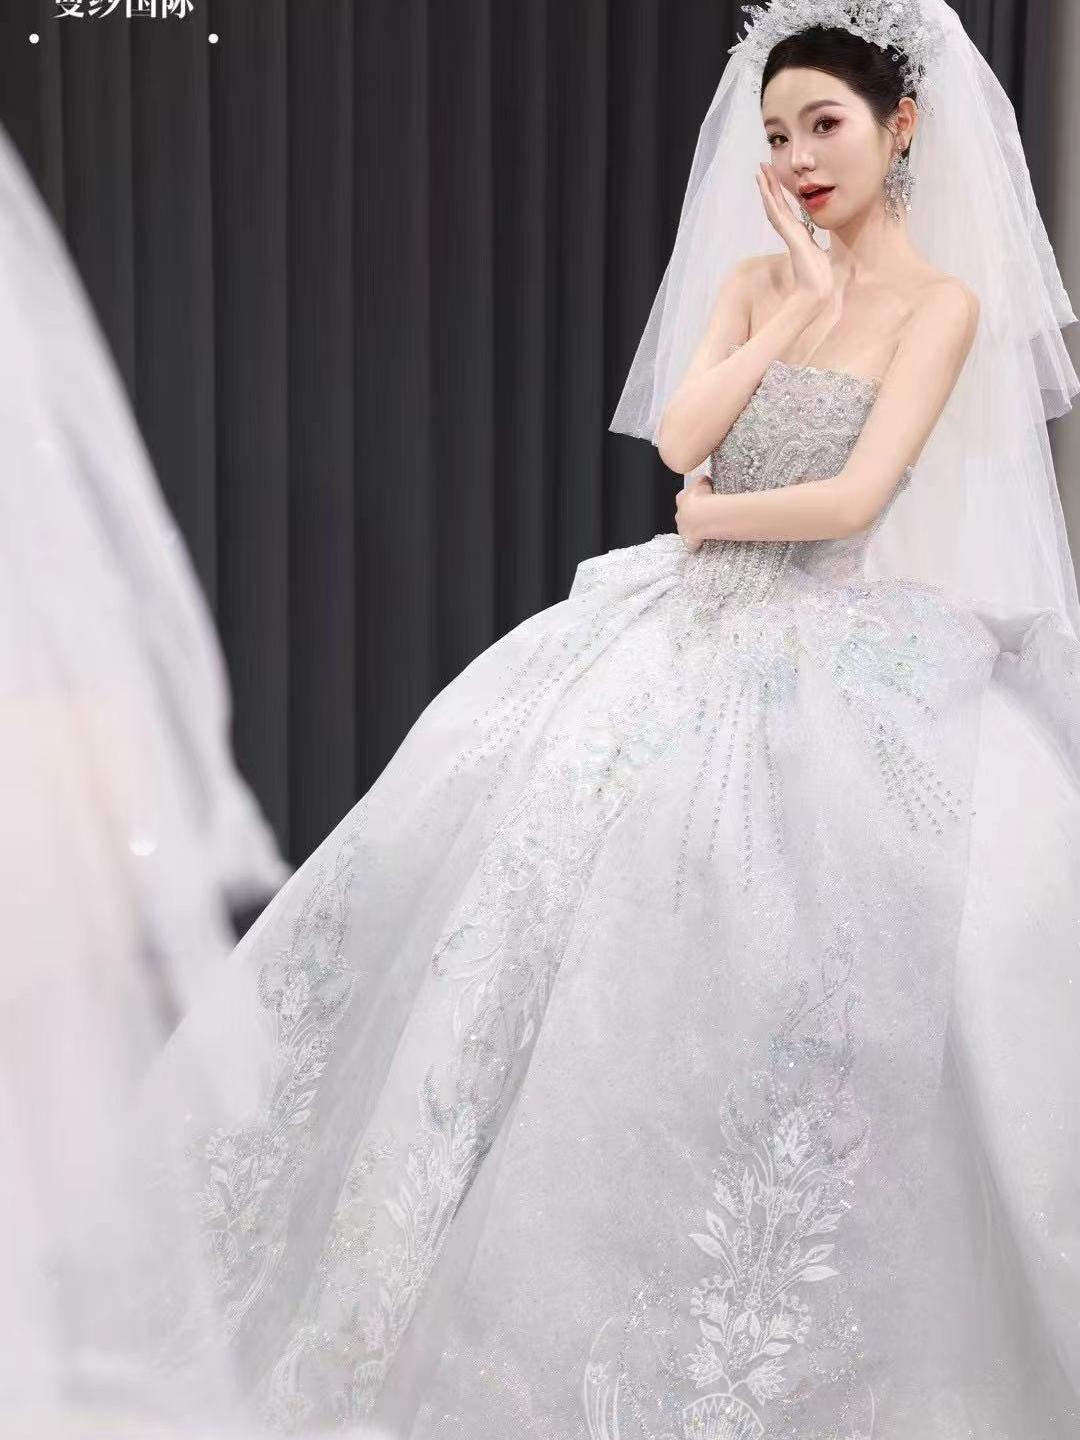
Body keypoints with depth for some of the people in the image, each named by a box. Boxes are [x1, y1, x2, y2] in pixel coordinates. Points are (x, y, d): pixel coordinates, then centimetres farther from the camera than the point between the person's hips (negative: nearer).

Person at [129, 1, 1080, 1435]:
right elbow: (679, 436, -4)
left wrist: (705, 518, -1)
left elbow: (853, 498, -13)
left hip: (833, 656, -5)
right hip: (687, 625, 5)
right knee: (541, 855, -3)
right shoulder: (751, 276, 11)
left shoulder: (946, 298, -4)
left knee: (775, 967, -15)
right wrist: (799, 304, -4)